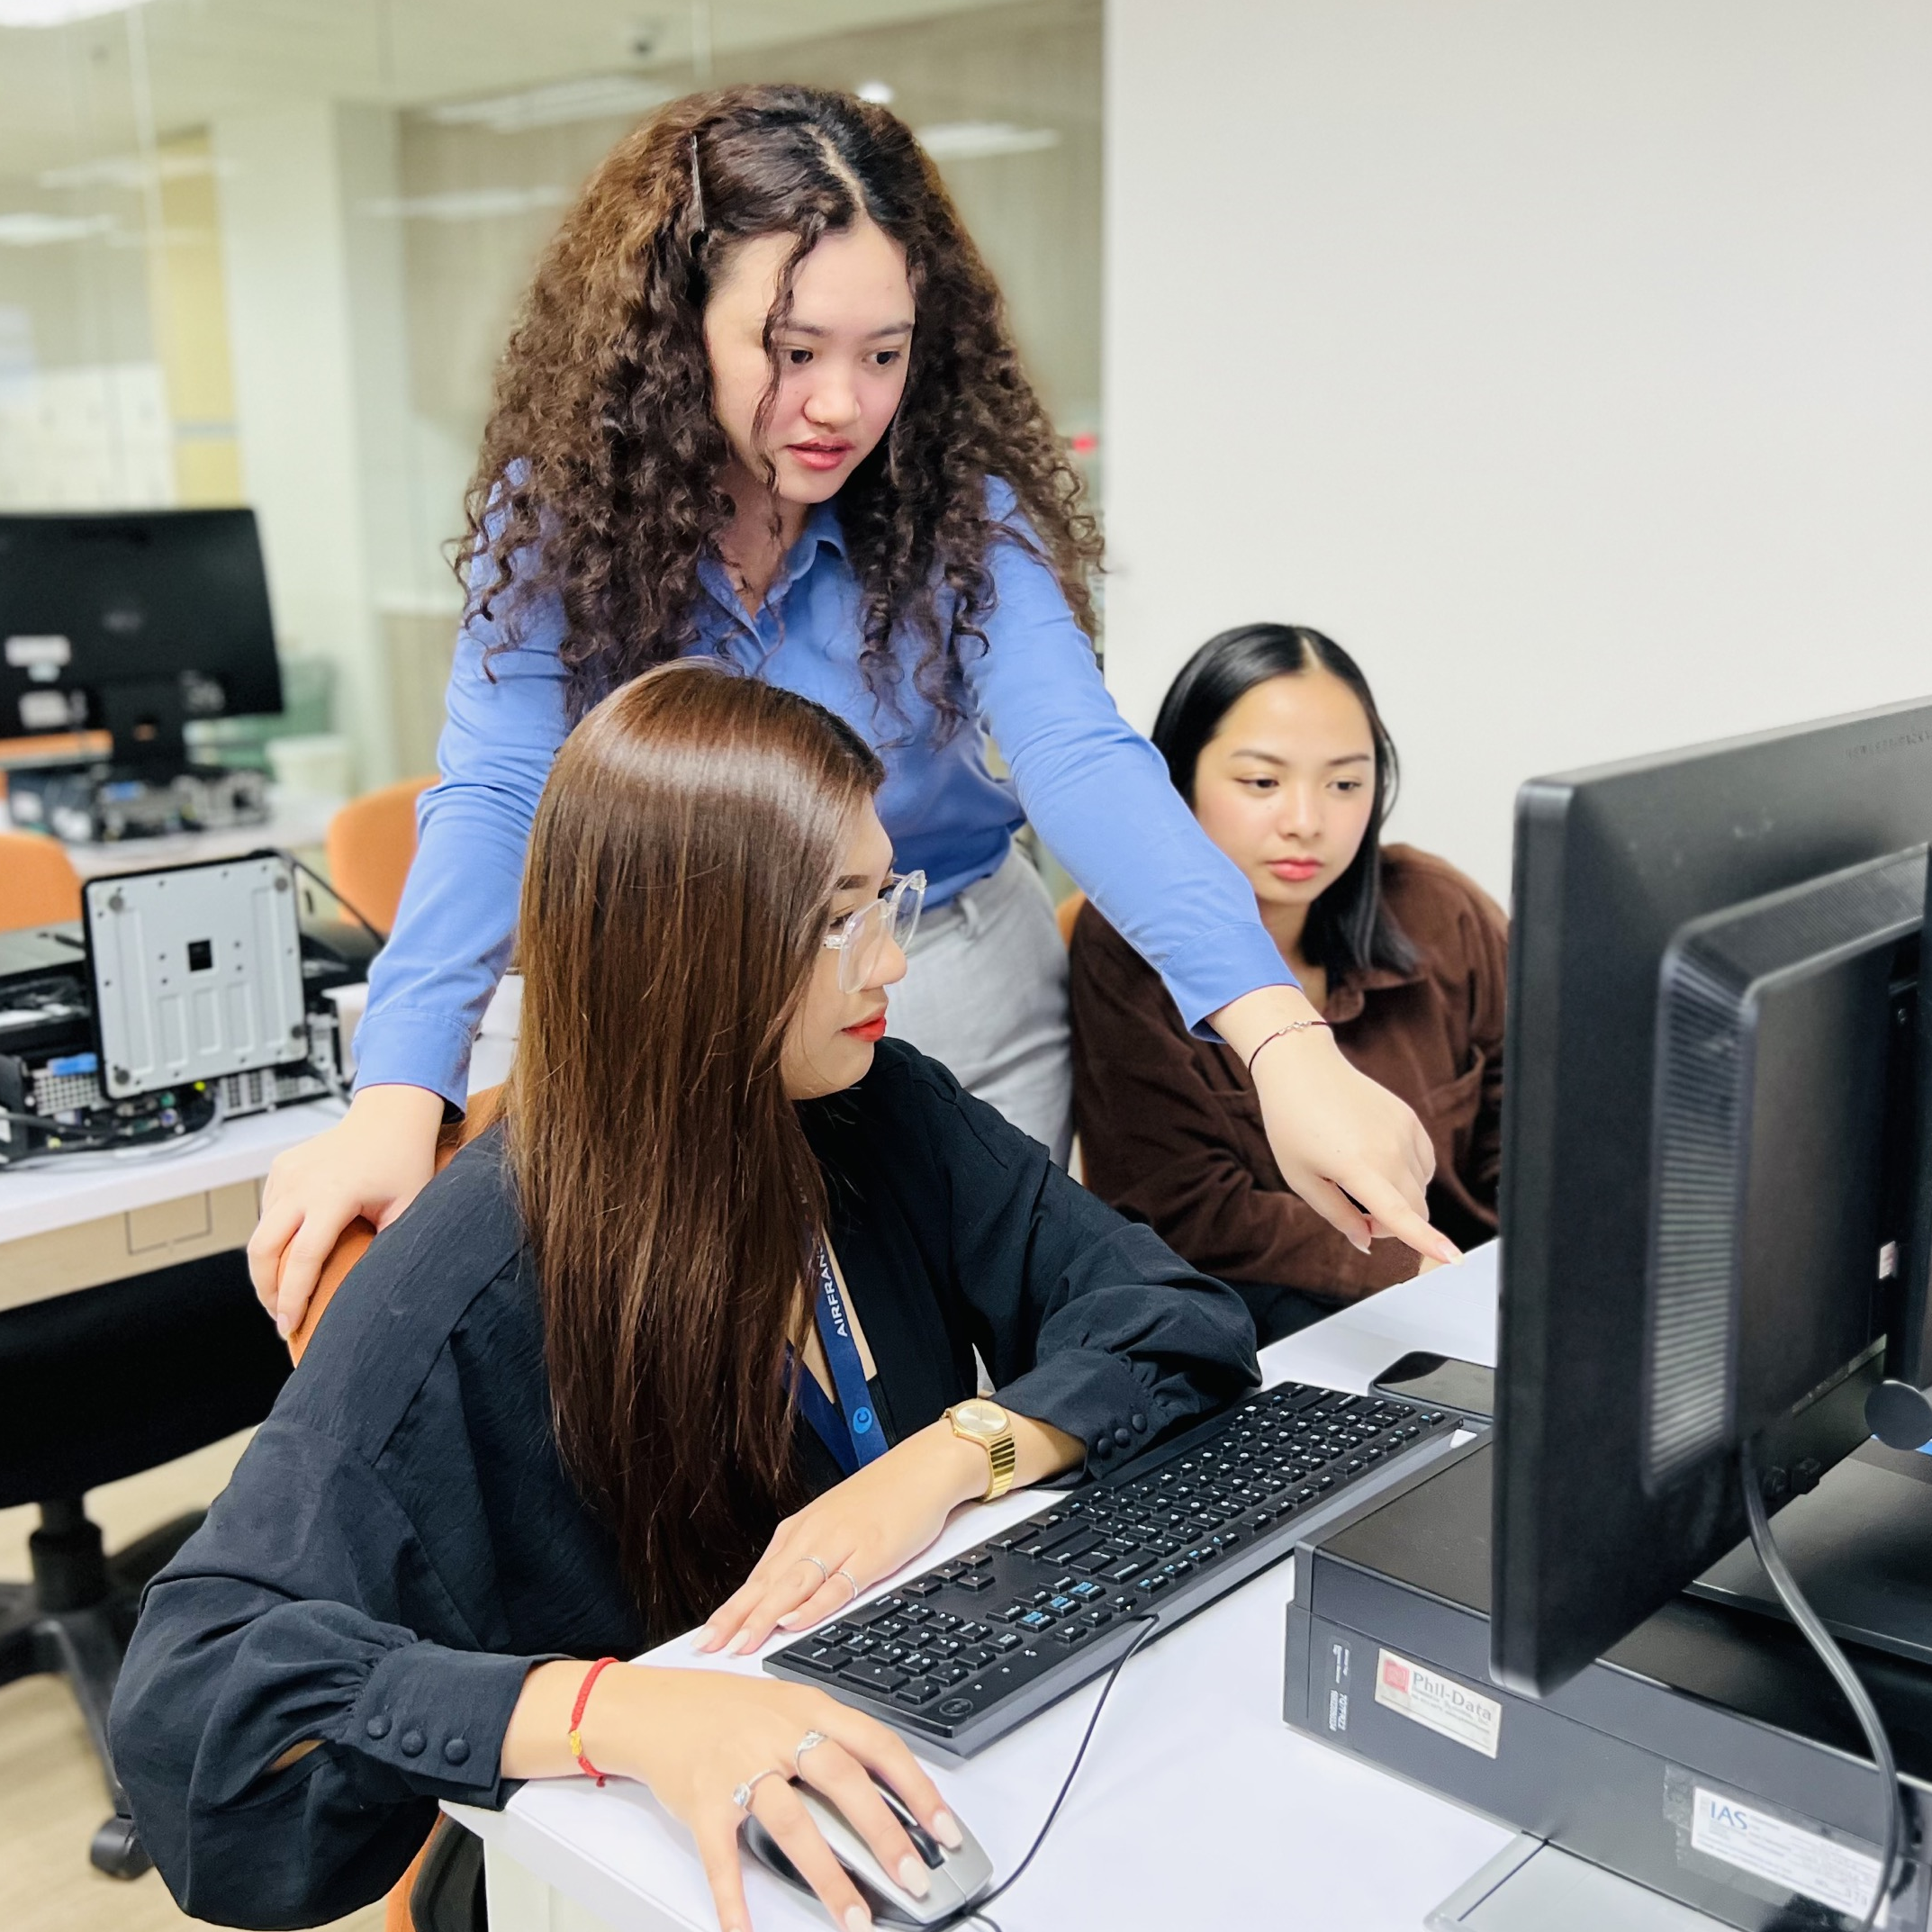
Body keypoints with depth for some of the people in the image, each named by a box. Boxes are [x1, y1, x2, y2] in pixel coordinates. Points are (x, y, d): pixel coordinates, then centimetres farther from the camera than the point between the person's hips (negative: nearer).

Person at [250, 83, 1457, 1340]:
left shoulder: (963, 509, -16)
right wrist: (398, 1098, -37)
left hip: (955, 995, 0)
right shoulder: (558, 509, -14)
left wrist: (1282, 1040, -46)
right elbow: (494, 800, -21)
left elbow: (1082, 762, -30)